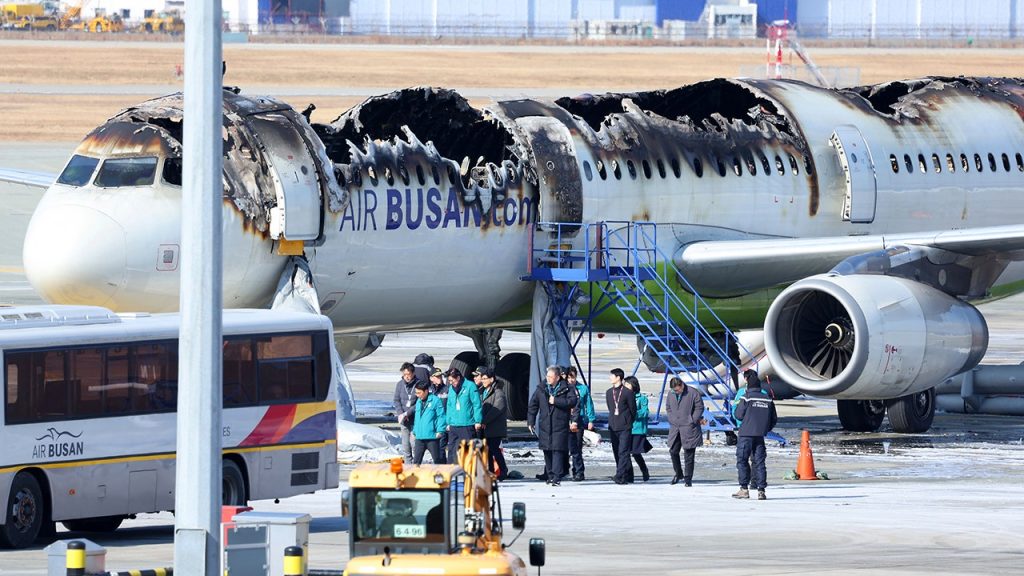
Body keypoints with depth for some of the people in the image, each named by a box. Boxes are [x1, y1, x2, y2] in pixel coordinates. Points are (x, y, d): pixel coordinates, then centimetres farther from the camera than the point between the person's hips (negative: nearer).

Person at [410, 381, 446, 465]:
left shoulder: (435, 400, -7)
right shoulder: (419, 402, 14)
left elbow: (441, 416, -10)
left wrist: (440, 430, -16)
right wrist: (414, 431, 19)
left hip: (432, 436, -7)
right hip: (419, 437, 7)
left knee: (437, 459, 2)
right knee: (416, 460, 5)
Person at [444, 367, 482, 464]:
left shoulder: (470, 386, -7)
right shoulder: (451, 388, 12)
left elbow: (477, 404, -8)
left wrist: (478, 421, -11)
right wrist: (448, 422, 14)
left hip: (468, 426, -6)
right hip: (454, 426, 6)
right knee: (452, 451, 4)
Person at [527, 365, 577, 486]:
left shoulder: (566, 389, -1)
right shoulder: (541, 389, 9)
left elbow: (572, 401, -13)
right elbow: (533, 405, 12)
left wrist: (556, 401, -16)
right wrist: (530, 422, 7)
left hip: (560, 425, -4)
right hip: (545, 425, 4)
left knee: (557, 450, -11)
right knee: (547, 451, 7)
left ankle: (557, 477, -13)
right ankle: (550, 475, 18)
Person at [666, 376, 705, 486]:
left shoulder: (693, 393, -8)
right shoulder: (671, 394, 8)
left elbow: (700, 407, -4)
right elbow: (668, 407, 20)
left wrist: (693, 420, -9)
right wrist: (671, 419, 8)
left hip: (689, 428, -5)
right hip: (675, 427, 5)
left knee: (688, 454, -3)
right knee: (673, 451, 6)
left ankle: (688, 478, 3)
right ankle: (678, 473, 26)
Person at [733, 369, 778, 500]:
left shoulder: (746, 397, -8)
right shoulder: (768, 399, 6)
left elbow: (739, 415, -5)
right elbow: (774, 419, 9)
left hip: (746, 434, -4)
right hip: (760, 435, 4)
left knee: (742, 461, 3)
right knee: (759, 462, 6)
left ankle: (744, 488, -3)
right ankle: (761, 490, 0)